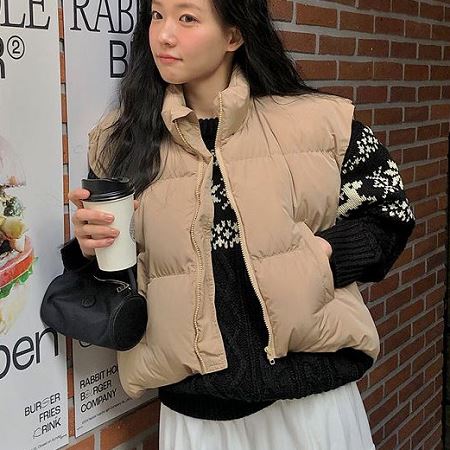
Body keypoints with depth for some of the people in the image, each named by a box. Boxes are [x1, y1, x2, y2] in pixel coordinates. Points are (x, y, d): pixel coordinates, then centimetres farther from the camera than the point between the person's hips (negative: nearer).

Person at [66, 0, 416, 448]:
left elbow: (389, 210, 5)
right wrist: (90, 247, -11)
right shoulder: (122, 142, 1)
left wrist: (324, 254, -10)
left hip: (310, 388, 0)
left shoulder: (314, 121, -5)